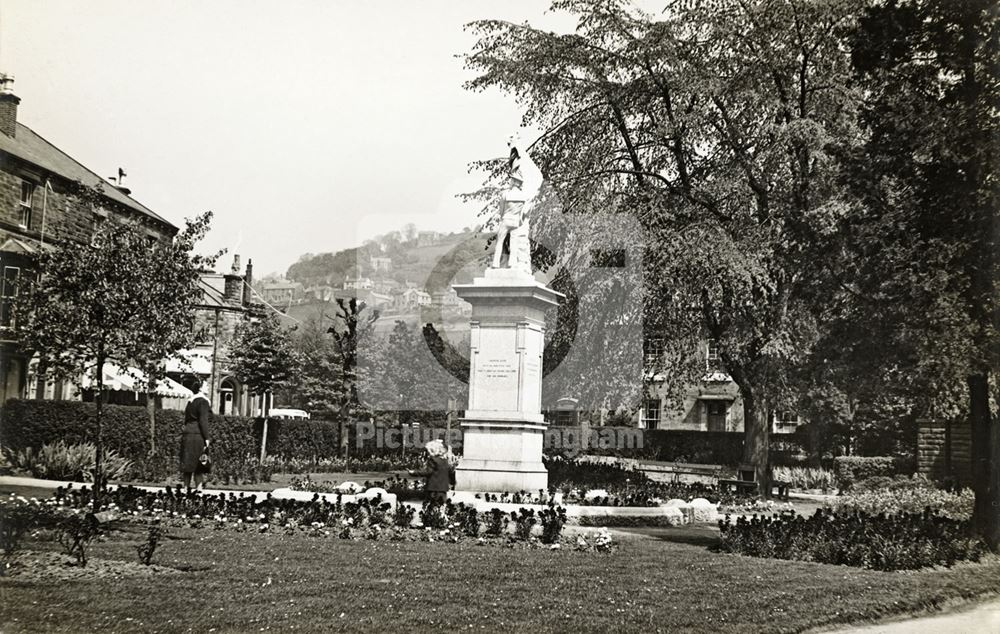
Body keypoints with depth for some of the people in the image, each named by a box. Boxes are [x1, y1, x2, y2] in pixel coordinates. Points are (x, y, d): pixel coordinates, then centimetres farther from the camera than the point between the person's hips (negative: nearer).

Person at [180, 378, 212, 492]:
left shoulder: (190, 402, 17)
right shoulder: (203, 401, -9)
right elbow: (203, 421, -16)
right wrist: (207, 438, -17)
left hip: (187, 435, 8)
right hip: (198, 436, -8)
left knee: (188, 466, 9)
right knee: (199, 466, -5)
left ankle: (186, 489, 10)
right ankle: (199, 490, -7)